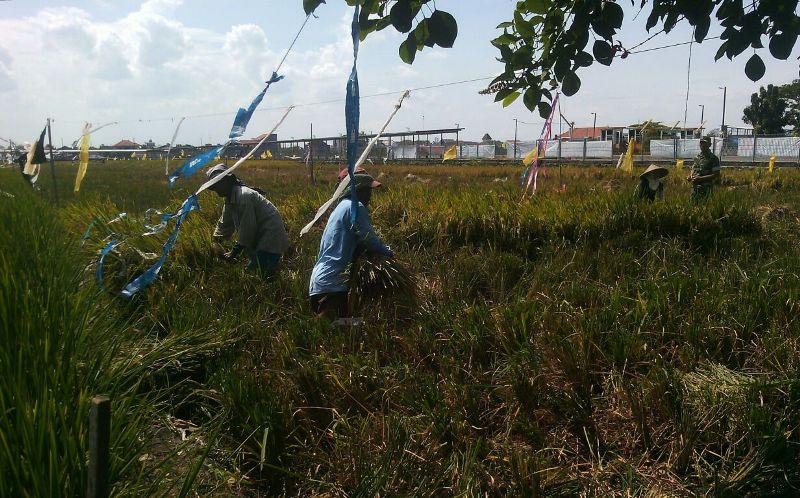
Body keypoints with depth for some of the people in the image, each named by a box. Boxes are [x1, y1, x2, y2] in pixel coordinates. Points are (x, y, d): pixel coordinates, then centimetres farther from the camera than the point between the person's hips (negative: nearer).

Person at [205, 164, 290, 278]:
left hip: (271, 237, -10)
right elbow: (224, 225, 21)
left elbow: (247, 228, -21)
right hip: (260, 238, 10)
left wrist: (235, 251, -14)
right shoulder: (230, 200, 11)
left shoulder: (243, 196, -21)